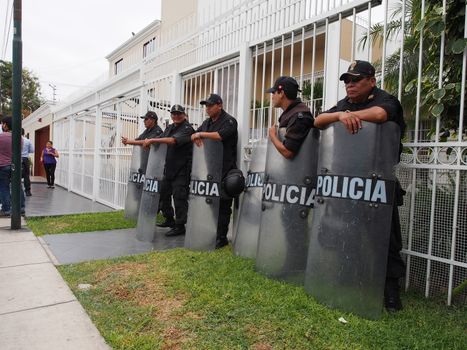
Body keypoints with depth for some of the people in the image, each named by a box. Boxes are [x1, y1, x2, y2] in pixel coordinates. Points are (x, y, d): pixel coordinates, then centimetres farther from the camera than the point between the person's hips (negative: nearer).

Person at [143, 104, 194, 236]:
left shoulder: (187, 129, -11)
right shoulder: (169, 128, 18)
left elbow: (174, 140, -25)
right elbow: (160, 138, 15)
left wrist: (153, 140, -28)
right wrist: (149, 141, -6)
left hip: (182, 170, -9)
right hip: (169, 168, 9)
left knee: (179, 198, -6)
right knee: (164, 193, 16)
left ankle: (180, 226, 3)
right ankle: (169, 219, 32)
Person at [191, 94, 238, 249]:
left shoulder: (229, 121, -4)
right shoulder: (207, 122, 20)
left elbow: (220, 135, -21)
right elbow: (193, 135, 22)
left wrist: (201, 134, -11)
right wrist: (196, 136, -2)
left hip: (225, 171, -6)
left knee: (223, 205, -2)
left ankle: (221, 237, 5)